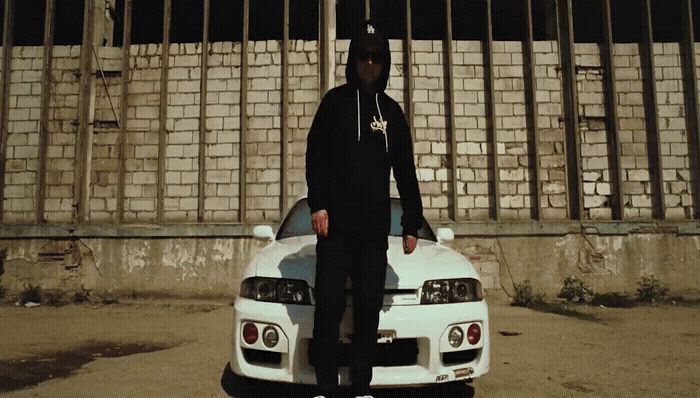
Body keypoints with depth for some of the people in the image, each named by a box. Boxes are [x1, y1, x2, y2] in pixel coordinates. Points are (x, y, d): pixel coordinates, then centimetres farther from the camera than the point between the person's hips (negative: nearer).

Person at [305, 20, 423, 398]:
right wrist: (317, 204, -11)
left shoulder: (391, 110, 15)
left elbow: (405, 171, 15)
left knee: (369, 308, 3)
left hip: (375, 227, 3)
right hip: (335, 223, -2)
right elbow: (315, 155, 1)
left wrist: (412, 222, 10)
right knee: (330, 305, -4)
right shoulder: (335, 101, 7)